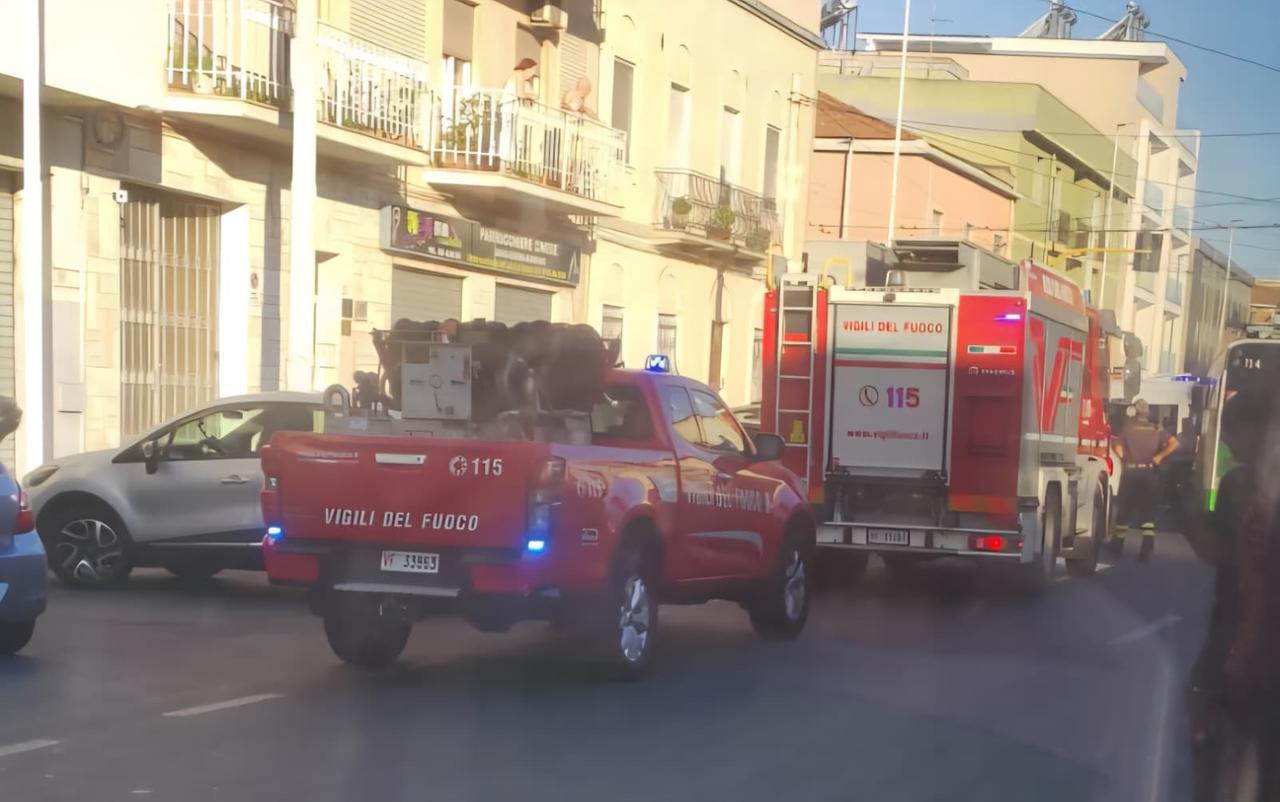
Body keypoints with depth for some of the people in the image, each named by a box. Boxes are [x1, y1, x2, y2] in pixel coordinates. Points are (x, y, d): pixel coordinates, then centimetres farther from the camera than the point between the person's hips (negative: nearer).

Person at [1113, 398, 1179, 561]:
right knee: (1148, 510, 2)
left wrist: (1124, 460, 4)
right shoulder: (1156, 429, 5)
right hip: (1150, 473, 1)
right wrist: (1159, 457, 1)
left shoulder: (1128, 427, -2)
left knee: (1125, 508, 11)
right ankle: (1147, 547, -11)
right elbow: (1174, 443, -4)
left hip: (1131, 472, -1)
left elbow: (1118, 447, -13)